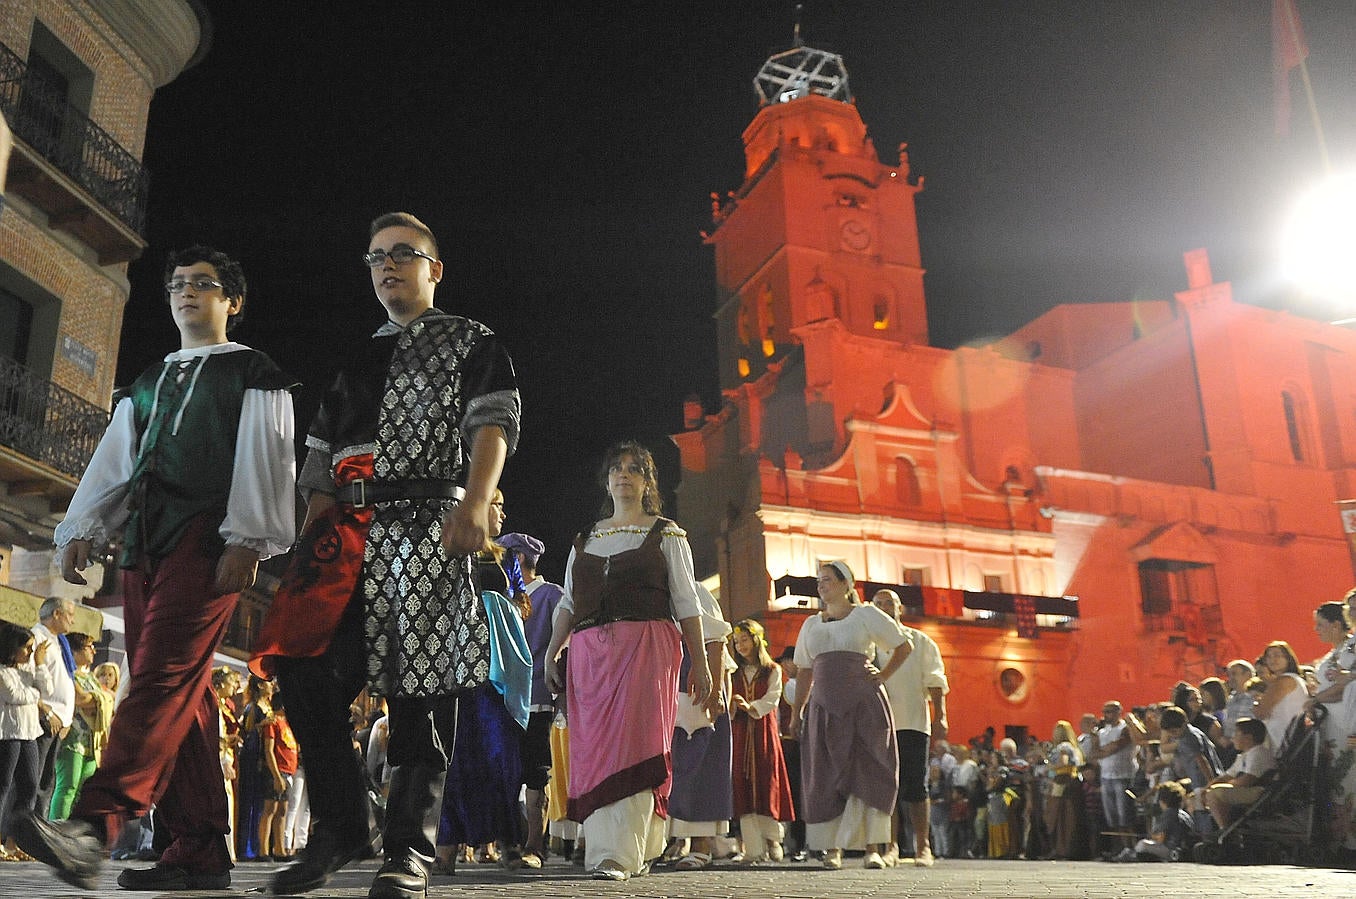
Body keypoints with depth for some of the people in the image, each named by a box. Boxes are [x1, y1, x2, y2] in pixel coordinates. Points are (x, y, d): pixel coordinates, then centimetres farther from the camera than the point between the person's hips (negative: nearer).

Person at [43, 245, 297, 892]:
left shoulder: (254, 375, 8)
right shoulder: (147, 384, 27)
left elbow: (263, 461, -4)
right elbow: (112, 463, 23)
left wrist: (246, 539, -15)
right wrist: (82, 529, 9)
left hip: (207, 540, -6)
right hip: (144, 545, 6)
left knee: (163, 674, -20)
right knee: (184, 694, 1)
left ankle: (98, 820, -31)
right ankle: (201, 853, 1)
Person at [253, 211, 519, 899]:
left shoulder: (471, 343, 13)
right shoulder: (356, 360, 28)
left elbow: (493, 423, -4)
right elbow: (321, 458, 24)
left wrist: (476, 504, -21)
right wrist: (311, 543, 11)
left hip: (427, 524, -5)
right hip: (345, 534, 5)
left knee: (420, 685, -7)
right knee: (306, 672, -5)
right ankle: (340, 826, 10)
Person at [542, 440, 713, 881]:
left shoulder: (666, 534, 9)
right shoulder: (585, 539, 20)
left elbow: (687, 604, 5)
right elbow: (568, 603, 17)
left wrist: (700, 663, -1)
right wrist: (551, 654, 5)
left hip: (646, 646, -4)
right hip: (589, 651, 4)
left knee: (631, 741, -13)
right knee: (593, 745, 1)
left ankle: (618, 853, -14)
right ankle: (636, 849, 12)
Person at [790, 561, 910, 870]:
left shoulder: (866, 615, 5)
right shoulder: (811, 624, 17)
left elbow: (903, 646, 10)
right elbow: (804, 671, 18)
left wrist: (883, 675, -2)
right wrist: (797, 712, 12)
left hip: (865, 705, -3)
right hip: (824, 708, 4)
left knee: (868, 773, -8)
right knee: (826, 777, 0)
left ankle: (872, 848, -5)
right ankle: (832, 848, 5)